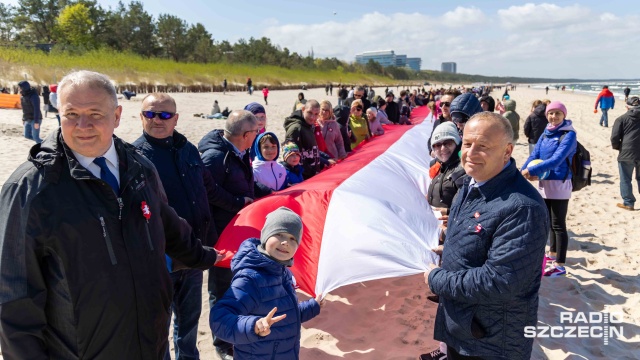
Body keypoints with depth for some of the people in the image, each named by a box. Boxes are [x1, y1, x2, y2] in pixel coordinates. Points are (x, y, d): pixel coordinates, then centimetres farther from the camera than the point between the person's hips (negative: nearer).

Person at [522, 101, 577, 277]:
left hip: (559, 185, -7)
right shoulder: (546, 134, 8)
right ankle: (553, 254, 37)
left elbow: (557, 159, -24)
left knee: (558, 225, -3)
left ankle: (560, 266, 4)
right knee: (550, 222, 20)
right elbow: (534, 155, 1)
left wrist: (532, 170, -28)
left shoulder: (569, 134, -13)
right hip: (544, 184, 7)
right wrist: (525, 171, -18)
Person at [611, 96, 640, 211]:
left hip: (626, 154, -4)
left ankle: (628, 203, 11)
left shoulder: (622, 118, -4)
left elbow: (614, 137, -9)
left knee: (625, 180, 7)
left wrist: (618, 147, 9)